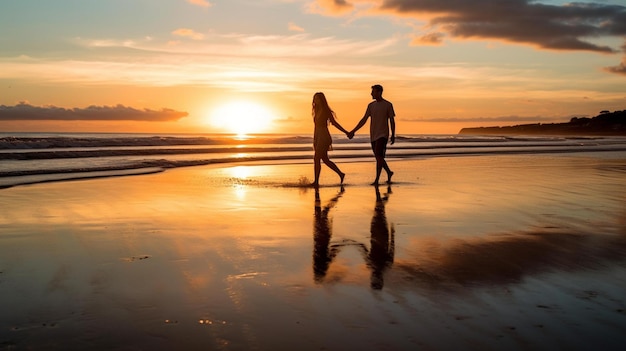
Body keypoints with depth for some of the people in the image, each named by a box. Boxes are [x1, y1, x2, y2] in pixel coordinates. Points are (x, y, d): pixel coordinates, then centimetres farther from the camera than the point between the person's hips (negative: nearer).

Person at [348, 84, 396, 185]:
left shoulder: (388, 105, -3)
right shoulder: (371, 105, 10)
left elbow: (392, 121, 0)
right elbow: (364, 120, 11)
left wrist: (393, 135, -5)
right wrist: (353, 131, 6)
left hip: (383, 135, -5)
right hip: (373, 135, 6)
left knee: (379, 156, -15)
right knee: (379, 157, 9)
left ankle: (377, 180, -12)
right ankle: (389, 172, 30)